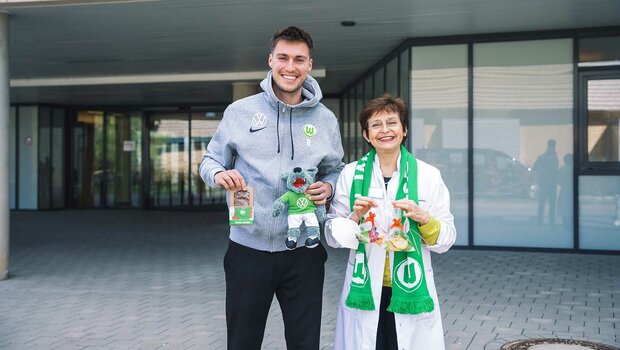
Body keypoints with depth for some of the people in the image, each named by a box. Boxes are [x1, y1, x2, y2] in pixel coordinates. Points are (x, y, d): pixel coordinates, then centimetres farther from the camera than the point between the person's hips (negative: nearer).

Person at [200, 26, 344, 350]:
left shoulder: (325, 120, 4)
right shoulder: (239, 111, 0)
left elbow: (335, 171, 14)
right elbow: (210, 161, 8)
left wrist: (328, 187, -9)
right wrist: (219, 175, -15)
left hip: (303, 252, 1)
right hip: (248, 249, -1)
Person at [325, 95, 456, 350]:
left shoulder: (428, 175, 0)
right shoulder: (351, 174, 2)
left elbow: (446, 241, 2)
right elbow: (332, 238, 5)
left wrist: (423, 218, -16)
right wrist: (355, 217, -13)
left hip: (411, 290, 0)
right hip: (363, 291, 1)